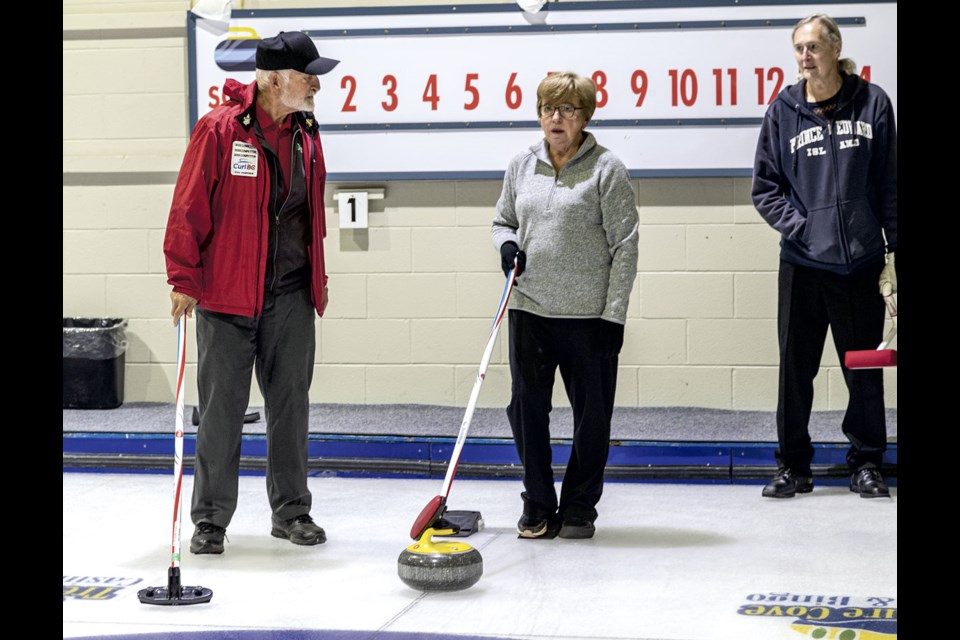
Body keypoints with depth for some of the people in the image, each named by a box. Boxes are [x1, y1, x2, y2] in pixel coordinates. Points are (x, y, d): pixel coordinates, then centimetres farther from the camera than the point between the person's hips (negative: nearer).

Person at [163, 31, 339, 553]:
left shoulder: (306, 134, 9)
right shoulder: (220, 129, -11)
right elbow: (188, 208, -10)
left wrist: (318, 277, 18)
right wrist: (183, 279, -11)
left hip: (292, 296, 5)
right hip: (226, 294, -5)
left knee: (290, 404, 11)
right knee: (221, 408, 2)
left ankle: (292, 510, 23)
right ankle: (210, 518, 13)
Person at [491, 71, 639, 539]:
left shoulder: (606, 168, -5)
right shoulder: (521, 166, 9)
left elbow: (624, 245, -6)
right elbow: (502, 220, 22)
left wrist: (614, 314, -11)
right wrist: (507, 245, -2)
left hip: (588, 315, -4)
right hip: (530, 310, 4)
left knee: (591, 413, 4)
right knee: (527, 407, 5)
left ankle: (579, 508, 18)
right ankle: (539, 508, 18)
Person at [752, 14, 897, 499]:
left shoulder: (872, 103, 0)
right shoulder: (784, 110, 1)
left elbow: (889, 184, 1)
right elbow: (765, 187, 6)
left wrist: (893, 252, -1)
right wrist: (797, 226, -7)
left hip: (863, 263, 0)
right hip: (802, 264, 1)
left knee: (864, 368, 8)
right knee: (795, 367, 5)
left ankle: (866, 464, 21)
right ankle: (793, 466, 18)